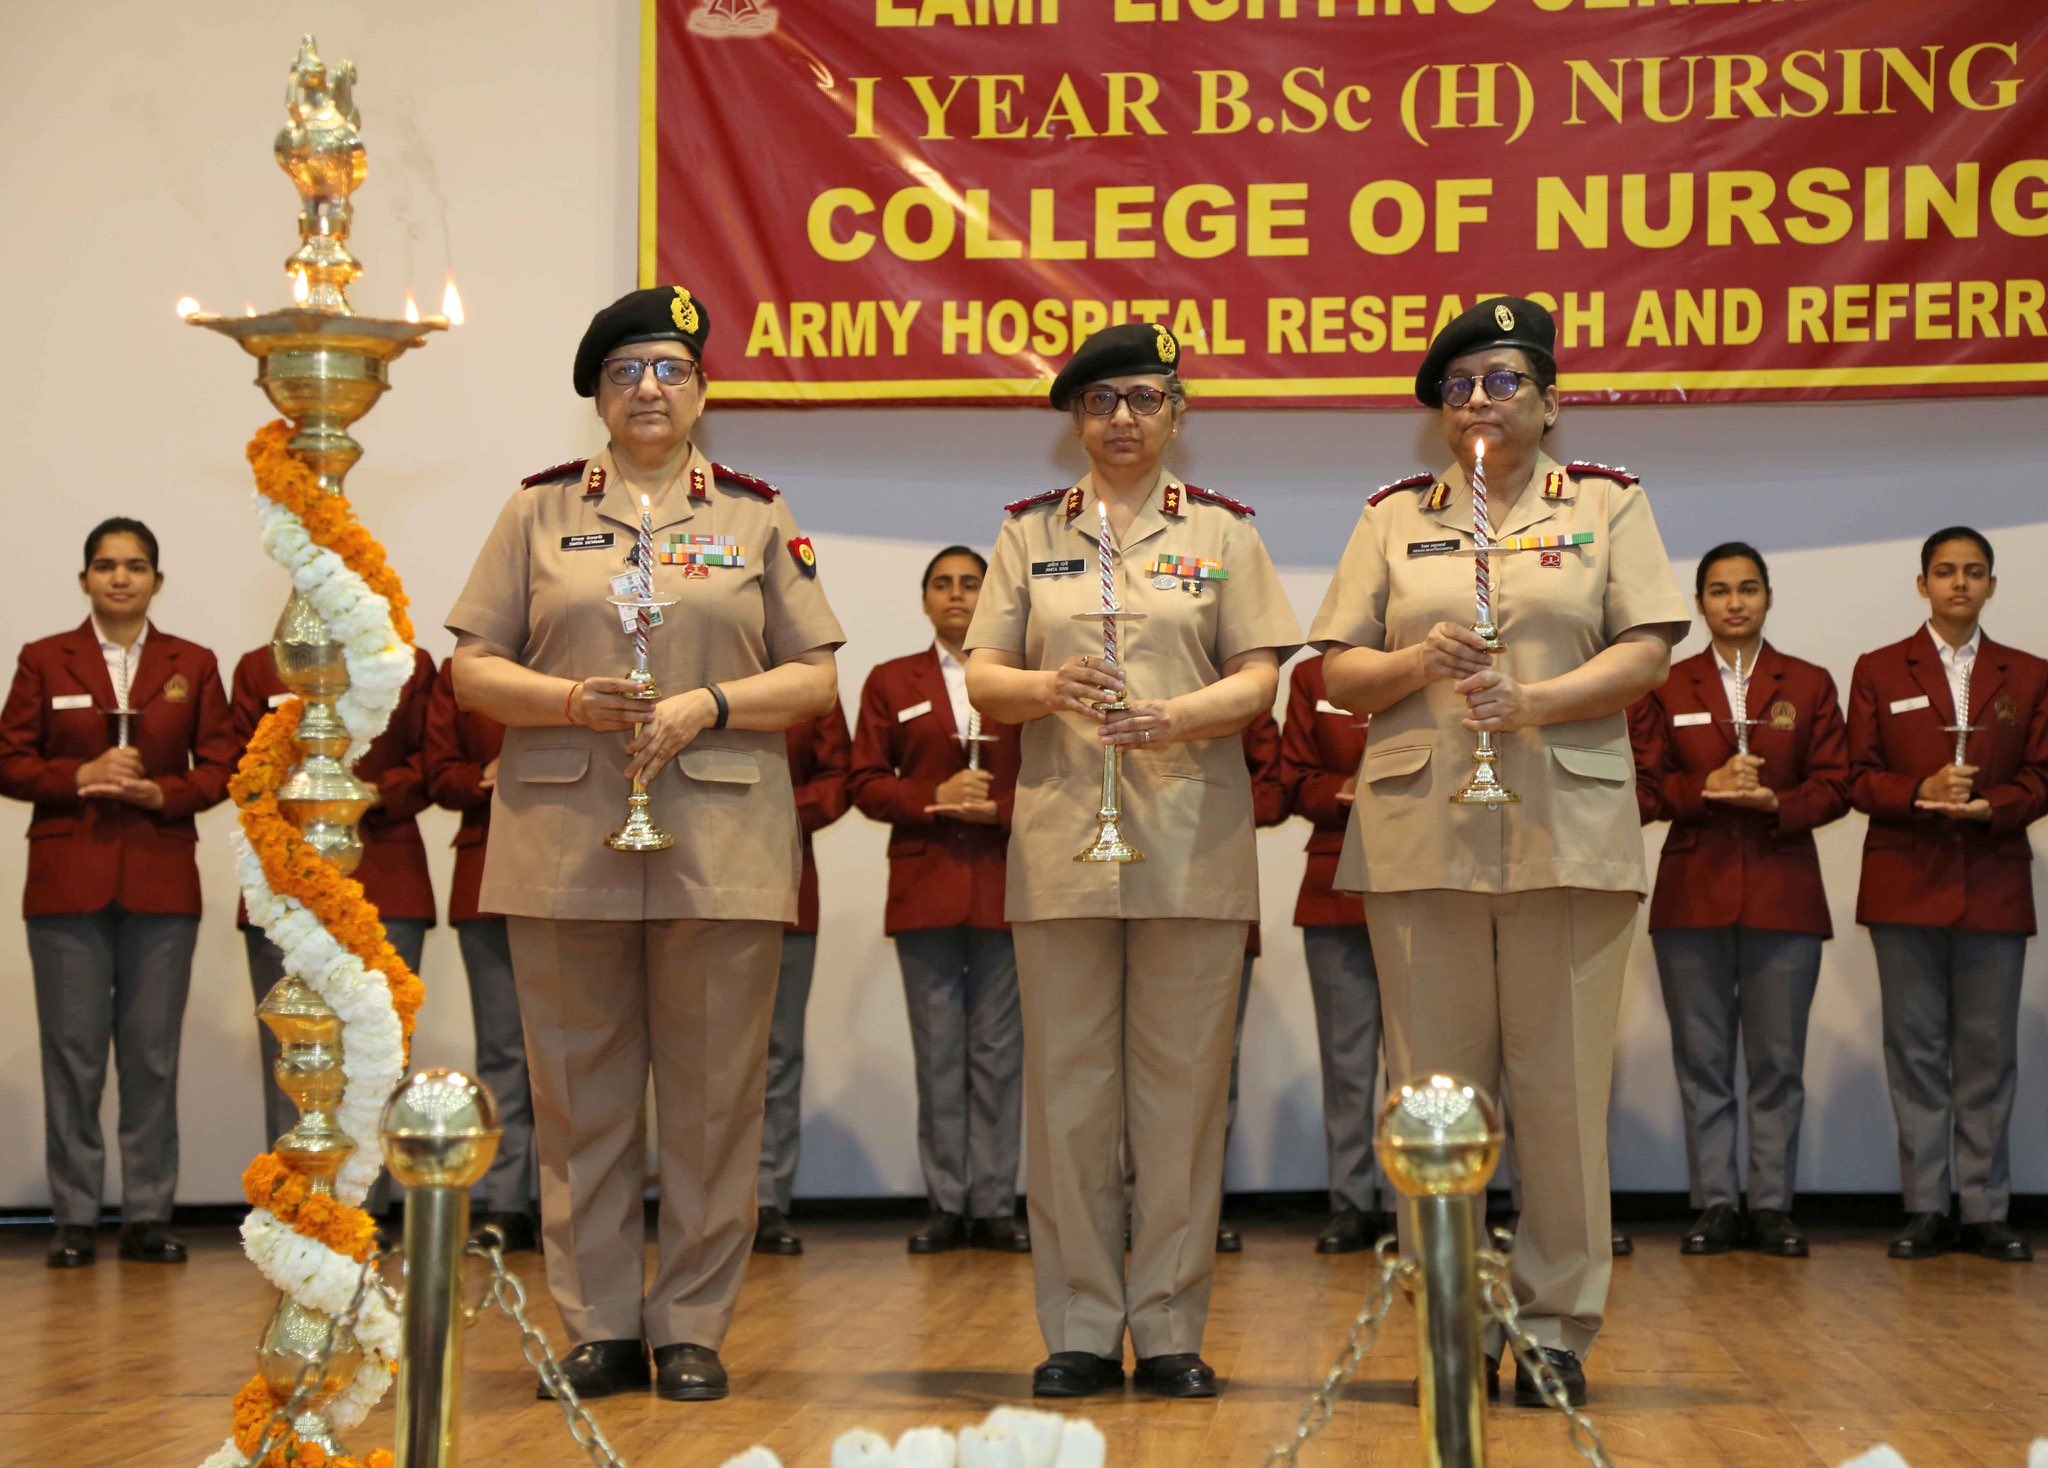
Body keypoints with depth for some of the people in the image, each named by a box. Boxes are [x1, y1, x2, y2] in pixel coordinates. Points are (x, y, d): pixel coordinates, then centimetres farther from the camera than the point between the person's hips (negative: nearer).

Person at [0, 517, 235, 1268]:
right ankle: (74, 1220, 5)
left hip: (161, 882, 1)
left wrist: (163, 793, -12)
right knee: (72, 1055, -1)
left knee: (153, 1055, 1)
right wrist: (81, 776, -13)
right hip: (67, 881, -1)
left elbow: (220, 766, 6)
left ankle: (148, 1217, 7)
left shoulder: (193, 665, 9)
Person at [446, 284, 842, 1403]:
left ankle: (694, 1330, 10)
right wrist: (572, 701, -11)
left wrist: (708, 704, -10)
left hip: (720, 841, 0)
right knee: (580, 1090, 3)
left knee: (713, 1092, 1)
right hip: (564, 839, 1)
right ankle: (600, 1325, 13)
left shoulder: (757, 516, 10)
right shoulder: (539, 511, 11)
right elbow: (473, 671, 7)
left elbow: (817, 681, 7)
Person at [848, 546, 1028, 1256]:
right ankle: (944, 1204, 5)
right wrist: (936, 797, -11)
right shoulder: (891, 682, 12)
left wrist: (996, 809, -13)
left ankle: (995, 1203, 3)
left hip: (1005, 885, 0)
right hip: (923, 885, 0)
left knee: (1000, 1050, 0)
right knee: (938, 1051, 1)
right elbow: (867, 786, 5)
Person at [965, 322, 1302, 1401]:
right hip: (1061, 836, 1)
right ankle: (1079, 1330, 10)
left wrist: (1178, 716, -18)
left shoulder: (1222, 529, 9)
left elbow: (1258, 677, 2)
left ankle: (1171, 1330, 9)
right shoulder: (1030, 531, 11)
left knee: (1182, 1086, 1)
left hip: (1192, 841, -1)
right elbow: (981, 681, 6)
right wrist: (1049, 687, -15)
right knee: (1067, 1086, 2)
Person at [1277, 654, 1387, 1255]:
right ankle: (1351, 1203, 9)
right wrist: (1347, 791, -12)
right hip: (1337, 892, 2)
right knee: (1345, 1054, 4)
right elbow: (1297, 783, 7)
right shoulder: (1312, 677, 9)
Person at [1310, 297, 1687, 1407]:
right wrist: (1417, 663, -10)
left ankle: (1555, 1323, 9)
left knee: (1563, 1086, -1)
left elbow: (1647, 653, 0)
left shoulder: (1607, 503, 10)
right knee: (1435, 1087, 3)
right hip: (1419, 831, 2)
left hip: (1568, 831, -1)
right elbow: (1335, 672, 11)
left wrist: (1533, 702, -14)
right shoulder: (1394, 517, 14)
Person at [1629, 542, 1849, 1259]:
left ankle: (1771, 1206, 6)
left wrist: (1776, 802, -15)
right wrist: (1705, 788, -14)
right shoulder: (1665, 688, 10)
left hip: (1783, 894, 0)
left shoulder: (1809, 685, 10)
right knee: (1702, 1058, 1)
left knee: (1778, 1059, 0)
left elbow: (1834, 788, 3)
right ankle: (1715, 1204, 7)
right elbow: (1643, 789, 3)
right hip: (1692, 893, 0)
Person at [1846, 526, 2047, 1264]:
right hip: (1905, 884, -1)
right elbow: (1859, 778, 3)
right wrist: (1920, 793, -15)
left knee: (1989, 1052, 1)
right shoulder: (1879, 671, 9)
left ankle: (1985, 1211, 5)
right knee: (1916, 1050, 1)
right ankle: (1924, 1209, 5)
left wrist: (1987, 806, -14)